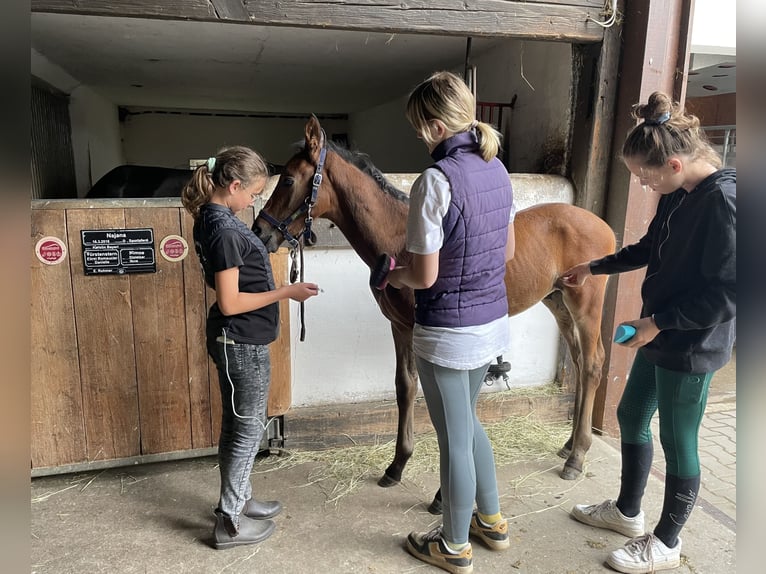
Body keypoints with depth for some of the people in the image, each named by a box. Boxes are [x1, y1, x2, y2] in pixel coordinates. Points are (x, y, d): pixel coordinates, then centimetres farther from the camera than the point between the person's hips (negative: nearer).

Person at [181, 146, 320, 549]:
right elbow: (230, 302, -24)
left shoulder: (212, 220, 6)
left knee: (237, 425, 21)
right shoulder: (225, 231, -23)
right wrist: (287, 292, -19)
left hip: (236, 341, 10)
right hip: (243, 343, -10)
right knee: (248, 428, 5)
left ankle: (238, 499, 39)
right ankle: (230, 523, 20)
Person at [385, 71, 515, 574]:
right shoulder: (496, 169, 3)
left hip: (448, 333, -8)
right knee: (467, 420, 27)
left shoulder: (436, 181, -22)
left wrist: (396, 275, 1)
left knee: (454, 439, 10)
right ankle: (492, 521, 43)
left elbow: (425, 275, -19)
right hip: (493, 322, 8)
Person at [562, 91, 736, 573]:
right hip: (660, 336, 9)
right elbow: (650, 250, 19)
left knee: (678, 442, 7)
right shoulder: (679, 195, 3)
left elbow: (727, 293, -25)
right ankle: (627, 511, 41)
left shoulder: (723, 200, -23)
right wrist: (594, 267, 23)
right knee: (631, 417, 20)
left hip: (693, 347, -9)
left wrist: (660, 321, -21)